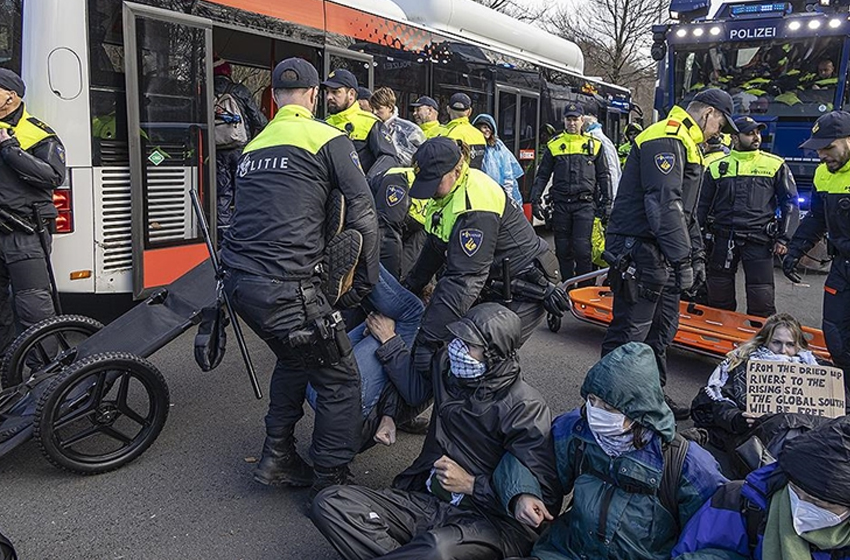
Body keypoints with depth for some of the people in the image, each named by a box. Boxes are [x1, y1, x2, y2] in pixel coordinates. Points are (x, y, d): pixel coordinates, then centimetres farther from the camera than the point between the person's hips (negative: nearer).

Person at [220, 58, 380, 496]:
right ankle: (330, 482, 13)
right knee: (339, 380, 6)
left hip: (240, 282, 8)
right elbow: (362, 215, -5)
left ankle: (277, 459, 32)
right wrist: (363, 284, 4)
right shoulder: (328, 139, -1)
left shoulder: (253, 147, 21)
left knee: (295, 359, 28)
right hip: (286, 288, -8)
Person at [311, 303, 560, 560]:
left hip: (488, 519, -6)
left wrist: (470, 484, -13)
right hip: (425, 499, 7)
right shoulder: (447, 366, 7)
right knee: (329, 503, -15)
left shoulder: (525, 407, -11)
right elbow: (414, 386, 31)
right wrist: (388, 339, 26)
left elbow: (543, 491, -14)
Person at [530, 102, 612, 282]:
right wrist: (535, 199, 3)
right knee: (563, 250, 6)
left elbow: (604, 176, 11)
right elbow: (542, 175, 12)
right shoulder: (554, 145, 10)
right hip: (560, 204, 2)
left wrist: (606, 202, 4)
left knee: (582, 249, -10)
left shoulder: (594, 144, 9)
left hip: (585, 204, -2)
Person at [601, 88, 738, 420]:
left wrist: (696, 255, 21)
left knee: (662, 330, 17)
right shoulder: (665, 140, -13)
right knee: (630, 332, -5)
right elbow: (664, 204, -24)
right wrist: (682, 258, -25)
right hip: (640, 252, -11)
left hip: (662, 255, 11)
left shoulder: (686, 145, 22)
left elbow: (686, 210, 27)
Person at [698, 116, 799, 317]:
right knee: (718, 298, 9)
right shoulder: (716, 167, 9)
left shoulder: (775, 165, 5)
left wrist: (784, 239, -1)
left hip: (759, 241, -2)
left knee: (762, 300, -3)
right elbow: (702, 204, 15)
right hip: (723, 238, 2)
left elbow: (790, 203, 7)